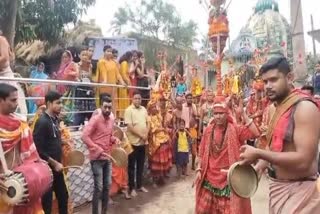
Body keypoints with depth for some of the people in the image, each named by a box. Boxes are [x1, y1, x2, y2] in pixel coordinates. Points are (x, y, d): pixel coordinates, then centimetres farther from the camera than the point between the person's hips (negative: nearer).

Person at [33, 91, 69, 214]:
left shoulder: (55, 119, 6)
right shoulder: (42, 122, -19)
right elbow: (38, 149, -22)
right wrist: (54, 163, -17)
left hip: (56, 167, 8)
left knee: (63, 196, 20)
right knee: (47, 201, 6)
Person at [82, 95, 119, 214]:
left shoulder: (111, 120, 7)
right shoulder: (95, 119, -14)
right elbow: (85, 136, -22)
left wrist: (115, 140, -1)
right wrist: (98, 150, -24)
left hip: (107, 158, 7)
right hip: (97, 159, -7)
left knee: (107, 186, 14)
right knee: (99, 188, -3)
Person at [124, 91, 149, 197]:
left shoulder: (143, 109, 9)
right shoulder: (128, 110, -11)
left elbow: (147, 123, 12)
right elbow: (130, 127, -17)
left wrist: (146, 134, -4)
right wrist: (141, 135, -15)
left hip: (143, 142, 6)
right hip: (133, 142, -6)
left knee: (140, 165, 15)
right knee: (132, 166, 5)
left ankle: (139, 185, 28)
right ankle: (132, 188, 15)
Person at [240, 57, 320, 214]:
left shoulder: (304, 107, -20)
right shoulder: (280, 107, 8)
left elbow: (303, 161, -28)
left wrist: (258, 154, -26)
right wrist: (260, 165, 1)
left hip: (298, 190, -8)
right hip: (277, 185, 8)